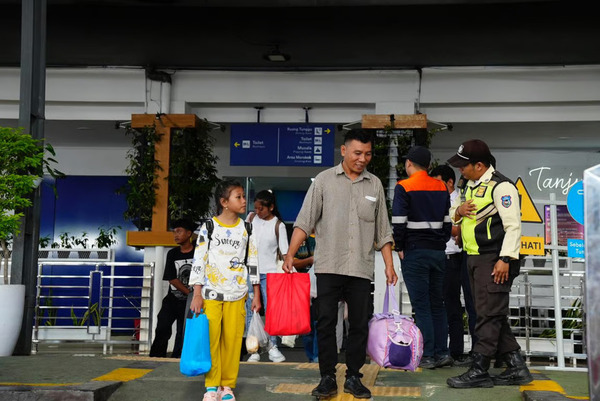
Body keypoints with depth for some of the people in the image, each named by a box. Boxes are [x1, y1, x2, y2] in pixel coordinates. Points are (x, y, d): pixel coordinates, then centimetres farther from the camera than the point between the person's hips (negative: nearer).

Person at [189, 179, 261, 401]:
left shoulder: (246, 229, 7)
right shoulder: (209, 227, 0)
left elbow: (253, 262, 9)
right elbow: (198, 261, -2)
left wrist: (256, 295, 7)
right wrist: (197, 295, -7)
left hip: (237, 295, 2)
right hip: (211, 294, -2)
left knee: (232, 340, 1)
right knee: (211, 340, -3)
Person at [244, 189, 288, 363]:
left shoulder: (278, 225, -5)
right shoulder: (251, 218, 5)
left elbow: (284, 251, -7)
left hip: (269, 272, -3)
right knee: (250, 311, 2)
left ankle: (273, 347, 6)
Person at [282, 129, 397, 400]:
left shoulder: (375, 185, 10)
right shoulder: (324, 180, 3)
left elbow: (382, 230, 14)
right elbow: (305, 221, -1)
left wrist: (389, 265, 8)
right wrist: (290, 255, -10)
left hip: (361, 268, 2)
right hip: (329, 266, -2)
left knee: (359, 324, 5)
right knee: (326, 322, 0)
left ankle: (353, 377, 17)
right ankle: (327, 378, 9)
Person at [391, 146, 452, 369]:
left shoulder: (404, 187, -7)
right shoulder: (441, 187, 12)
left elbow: (399, 222, -13)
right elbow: (448, 221, 13)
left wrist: (400, 248, -3)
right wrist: (442, 243, 17)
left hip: (415, 252, -6)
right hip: (438, 251, 6)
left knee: (421, 305, -2)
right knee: (437, 304, 12)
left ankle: (427, 356, -1)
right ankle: (441, 353, 12)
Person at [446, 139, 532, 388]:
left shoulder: (501, 186, -13)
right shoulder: (470, 186, 16)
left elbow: (513, 225, -18)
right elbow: (454, 216, 25)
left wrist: (505, 259, -23)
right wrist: (458, 211, 1)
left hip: (494, 262, -10)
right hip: (475, 260, 10)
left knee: (489, 316, -6)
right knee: (495, 317, 12)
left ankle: (479, 371, -1)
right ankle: (516, 368, 20)